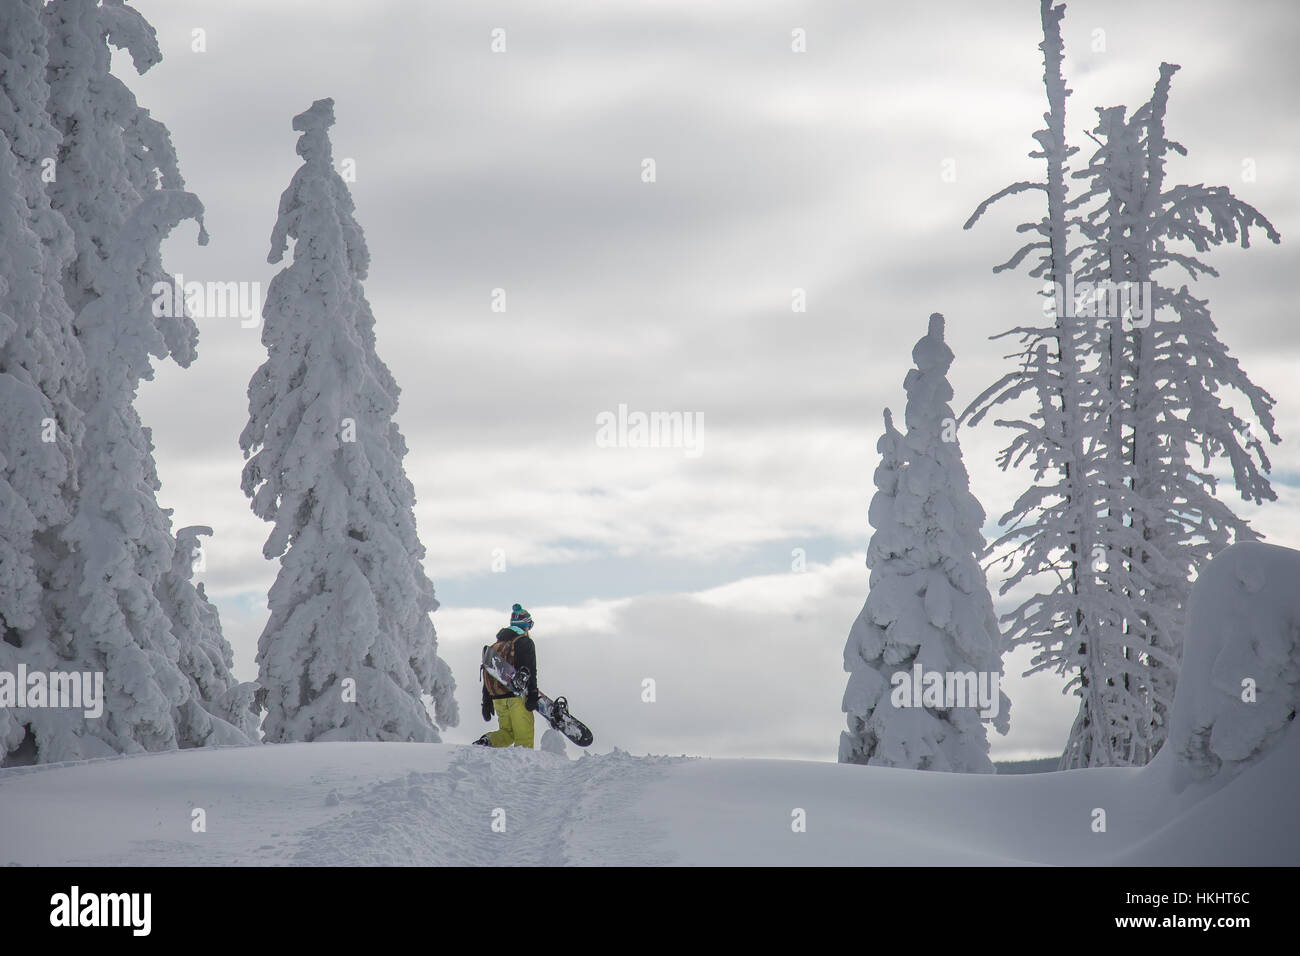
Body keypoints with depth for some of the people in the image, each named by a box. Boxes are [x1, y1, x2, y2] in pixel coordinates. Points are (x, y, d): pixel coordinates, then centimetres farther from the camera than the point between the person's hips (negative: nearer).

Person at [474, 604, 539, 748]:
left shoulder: (496, 645, 20)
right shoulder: (525, 642, -1)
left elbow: (487, 675, 19)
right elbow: (530, 671, -12)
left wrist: (486, 702, 21)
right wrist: (532, 694, -16)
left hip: (498, 698, 6)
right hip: (517, 696, -6)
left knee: (507, 733, 14)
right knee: (524, 736, -5)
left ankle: (488, 740, -11)